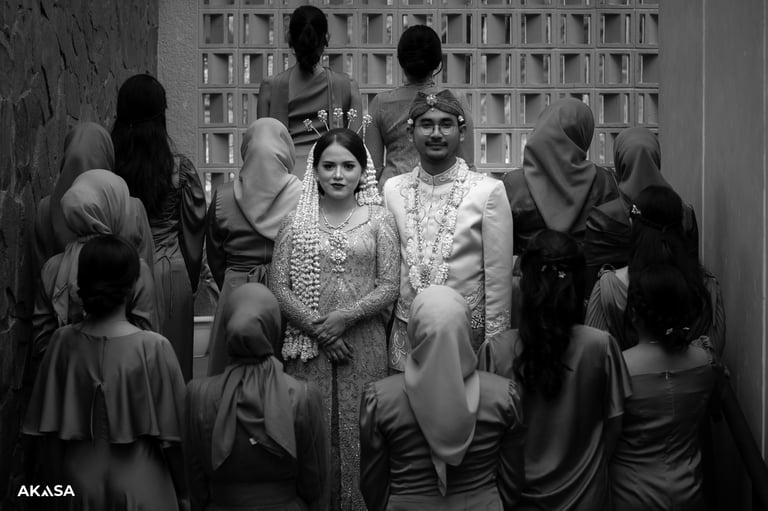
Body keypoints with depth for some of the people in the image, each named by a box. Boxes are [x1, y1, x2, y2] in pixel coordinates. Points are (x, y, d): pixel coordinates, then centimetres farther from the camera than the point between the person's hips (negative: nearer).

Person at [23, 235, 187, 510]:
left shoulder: (64, 343, -8)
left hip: (78, 487, 3)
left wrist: (52, 488, 10)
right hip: (140, 488, -3)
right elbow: (170, 435, -10)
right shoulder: (153, 348, -16)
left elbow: (47, 431, -3)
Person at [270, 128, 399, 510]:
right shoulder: (296, 221, 4)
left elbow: (388, 287, -1)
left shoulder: (378, 219, 3)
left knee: (358, 430, 2)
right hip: (308, 346, 1)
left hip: (363, 345, 0)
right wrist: (318, 329, -10)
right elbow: (279, 288, 0)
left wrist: (346, 317, -14)